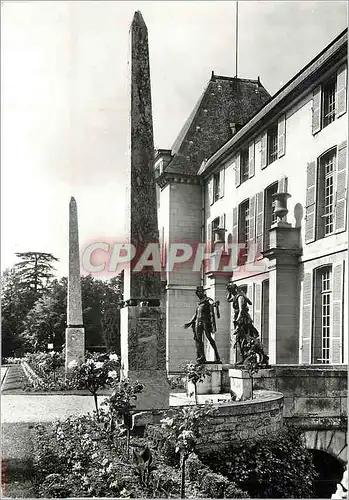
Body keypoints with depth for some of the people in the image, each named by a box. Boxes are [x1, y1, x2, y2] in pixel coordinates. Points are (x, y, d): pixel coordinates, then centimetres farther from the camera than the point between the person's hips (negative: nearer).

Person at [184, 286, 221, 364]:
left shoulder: (207, 300, 1)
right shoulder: (198, 303, 22)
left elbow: (211, 303, -24)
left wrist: (214, 304, -48)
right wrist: (190, 323, 30)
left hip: (206, 321, -7)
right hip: (198, 322, 7)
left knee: (209, 337, -12)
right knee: (198, 339, 2)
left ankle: (217, 357, -9)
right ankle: (201, 357, 5)